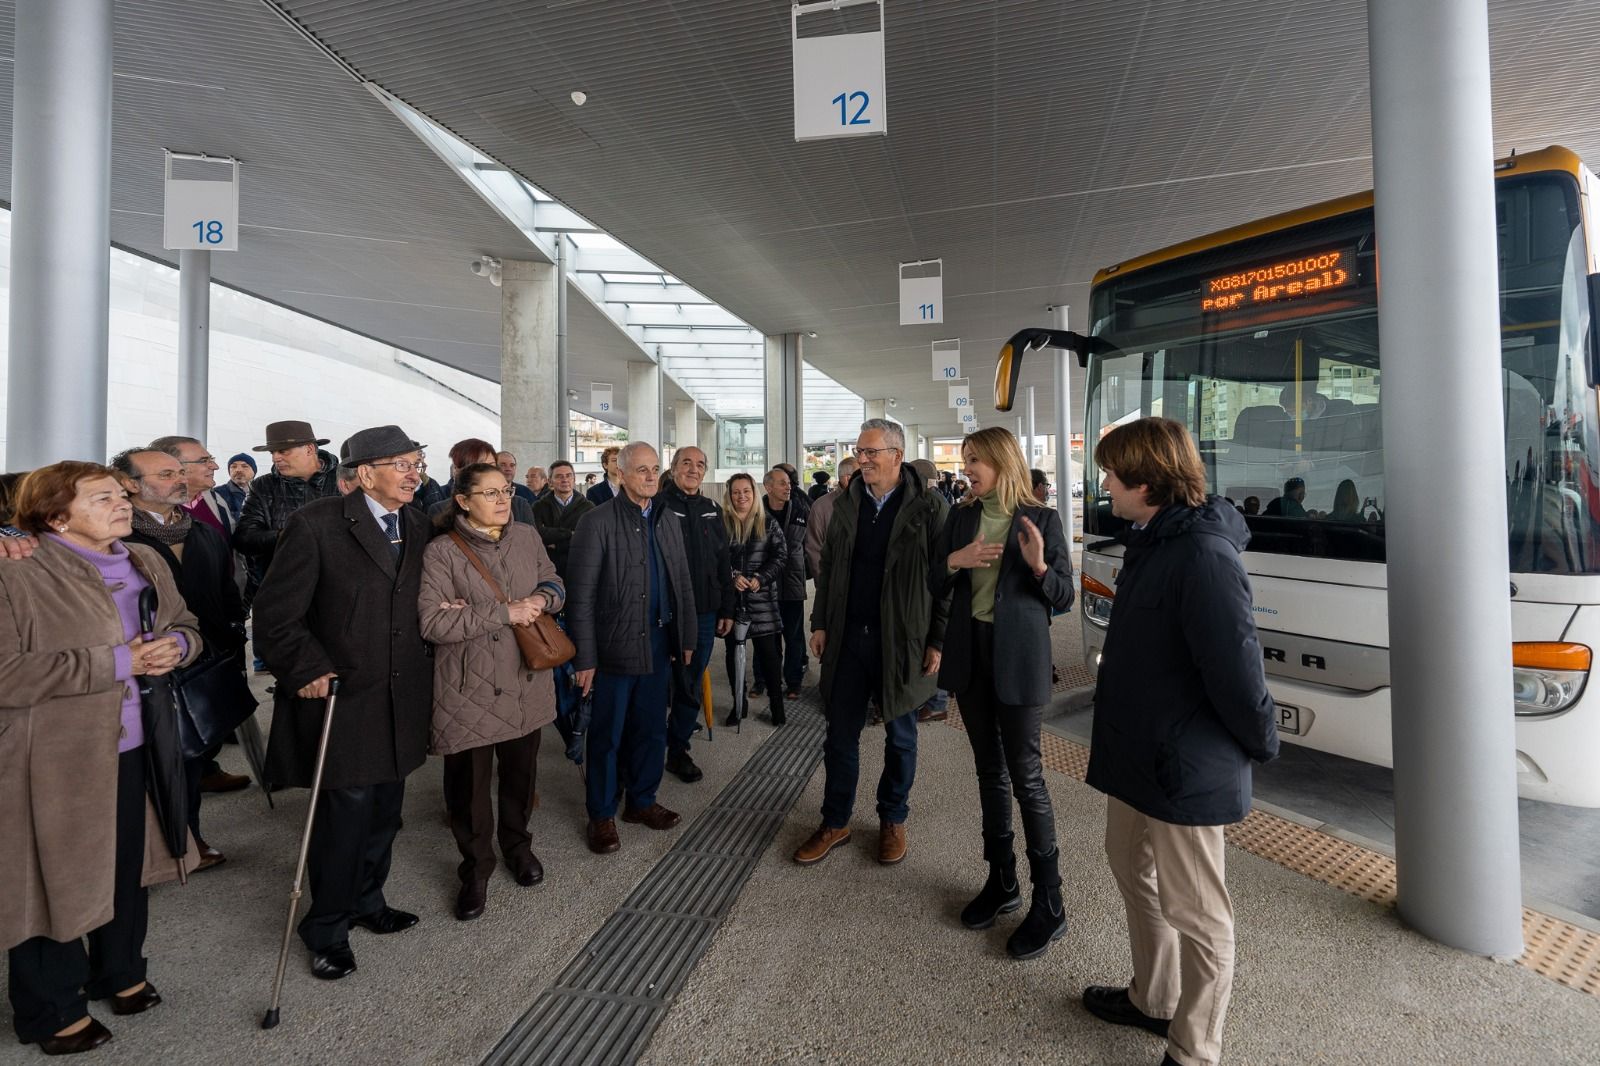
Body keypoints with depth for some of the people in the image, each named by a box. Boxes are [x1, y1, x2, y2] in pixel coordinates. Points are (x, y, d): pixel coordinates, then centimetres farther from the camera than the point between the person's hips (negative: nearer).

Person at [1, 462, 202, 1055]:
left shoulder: (144, 564, 5)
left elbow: (187, 626, 14)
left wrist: (176, 644, -8)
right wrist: (113, 663, -22)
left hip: (133, 748, 6)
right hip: (54, 761, -6)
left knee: (128, 869, 20)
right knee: (52, 880, 12)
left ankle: (120, 972, 43)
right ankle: (50, 1010, 34)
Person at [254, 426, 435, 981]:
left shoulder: (418, 526, 5)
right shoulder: (317, 524, -12)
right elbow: (275, 613, -10)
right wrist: (308, 669, -16)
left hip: (402, 696, 6)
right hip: (342, 694, -5)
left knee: (385, 810, 17)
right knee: (346, 813, 2)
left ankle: (366, 902, 39)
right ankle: (327, 929, 25)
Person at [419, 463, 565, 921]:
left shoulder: (527, 536, 3)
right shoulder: (441, 552, -11)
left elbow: (554, 583, 13)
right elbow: (432, 623, -18)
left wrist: (542, 598, -11)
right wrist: (504, 613, -20)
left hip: (526, 681, 4)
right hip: (469, 688, -3)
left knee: (521, 772, 17)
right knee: (468, 783, 9)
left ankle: (518, 845, 43)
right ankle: (475, 868, 33)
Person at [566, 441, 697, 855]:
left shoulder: (669, 520, 8)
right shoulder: (597, 522, -10)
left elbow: (683, 583, 11)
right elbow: (581, 595, -11)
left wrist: (687, 637, 10)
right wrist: (585, 657, -12)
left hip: (659, 642, 5)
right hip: (616, 645, -5)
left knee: (651, 729, 16)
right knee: (607, 735, 9)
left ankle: (642, 801, 36)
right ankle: (602, 815, 27)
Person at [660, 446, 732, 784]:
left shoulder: (711, 510, 11)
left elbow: (723, 562, 14)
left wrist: (726, 609, 12)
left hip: (704, 612, 5)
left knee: (691, 686, 13)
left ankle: (679, 750, 27)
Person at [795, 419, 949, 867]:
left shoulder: (928, 506, -9)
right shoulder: (846, 505, 6)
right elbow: (828, 569, 12)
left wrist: (938, 640, -11)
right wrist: (820, 623, 8)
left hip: (902, 641, -4)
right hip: (847, 637, 4)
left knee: (900, 737, 14)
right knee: (840, 734, 12)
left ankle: (893, 820, 34)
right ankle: (835, 822, 29)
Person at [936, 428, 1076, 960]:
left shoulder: (1041, 519, -6)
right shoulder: (961, 516, 6)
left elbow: (1064, 597, -4)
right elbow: (935, 582, 8)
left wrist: (1039, 565, -22)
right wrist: (955, 561, -12)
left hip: (1017, 658, -4)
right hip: (970, 652, 5)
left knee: (1025, 775, 0)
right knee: (990, 770, 14)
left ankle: (1049, 902, 15)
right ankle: (1001, 881, 30)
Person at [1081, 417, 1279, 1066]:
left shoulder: (1204, 555, -25)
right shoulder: (1151, 542, 6)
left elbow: (1236, 669, -24)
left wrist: (1261, 743, -7)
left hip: (1187, 770, -10)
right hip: (1135, 757, 10)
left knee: (1194, 914, 10)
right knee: (1134, 874, 25)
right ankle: (1153, 1000, 47)